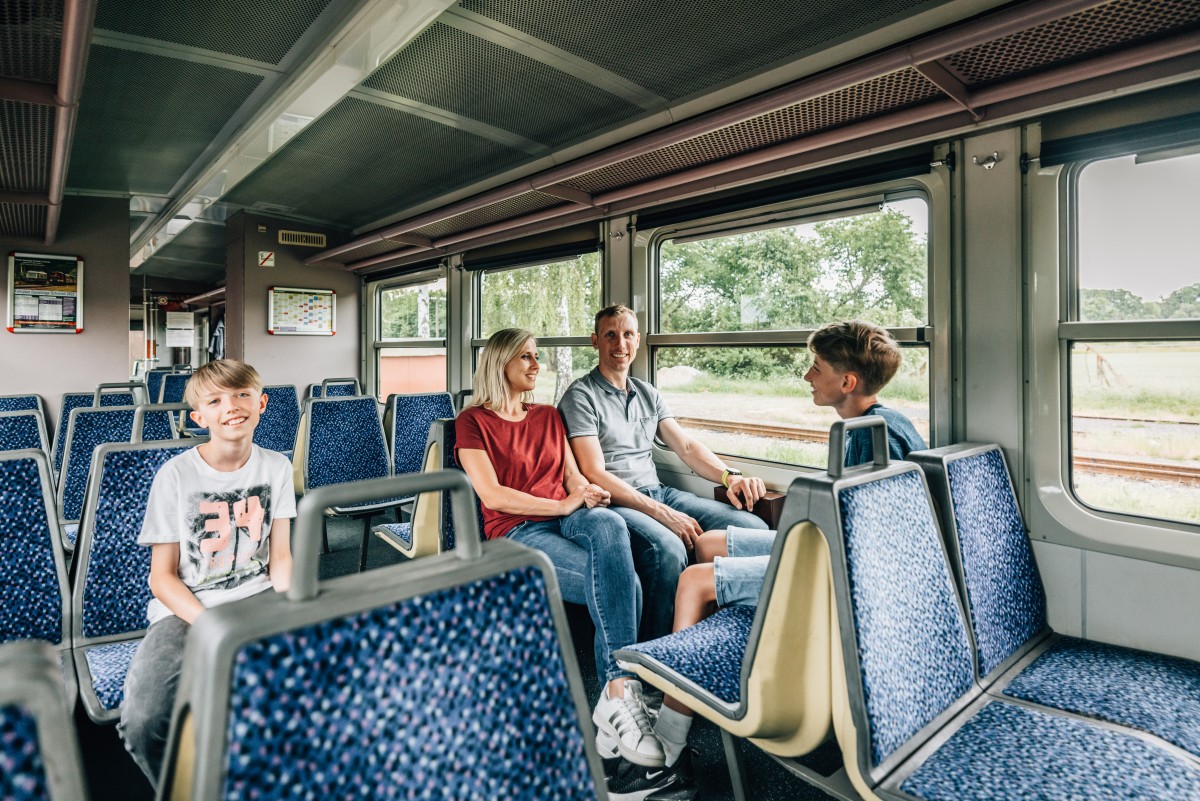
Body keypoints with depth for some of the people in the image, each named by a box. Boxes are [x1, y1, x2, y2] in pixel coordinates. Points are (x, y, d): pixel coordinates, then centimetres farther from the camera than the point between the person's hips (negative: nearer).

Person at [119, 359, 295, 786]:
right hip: (186, 608, -1)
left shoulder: (276, 467, 2)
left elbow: (280, 557, 4)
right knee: (143, 722, -28)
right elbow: (163, 577, -3)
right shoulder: (176, 474, -5)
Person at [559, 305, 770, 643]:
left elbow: (686, 446, 13)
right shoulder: (580, 396, -4)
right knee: (667, 547, -37)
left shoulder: (648, 394, 18)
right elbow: (595, 475, -13)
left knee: (753, 527, -12)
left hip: (658, 492, 7)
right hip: (612, 502, -6)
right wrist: (663, 514, -20)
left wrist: (729, 476, -8)